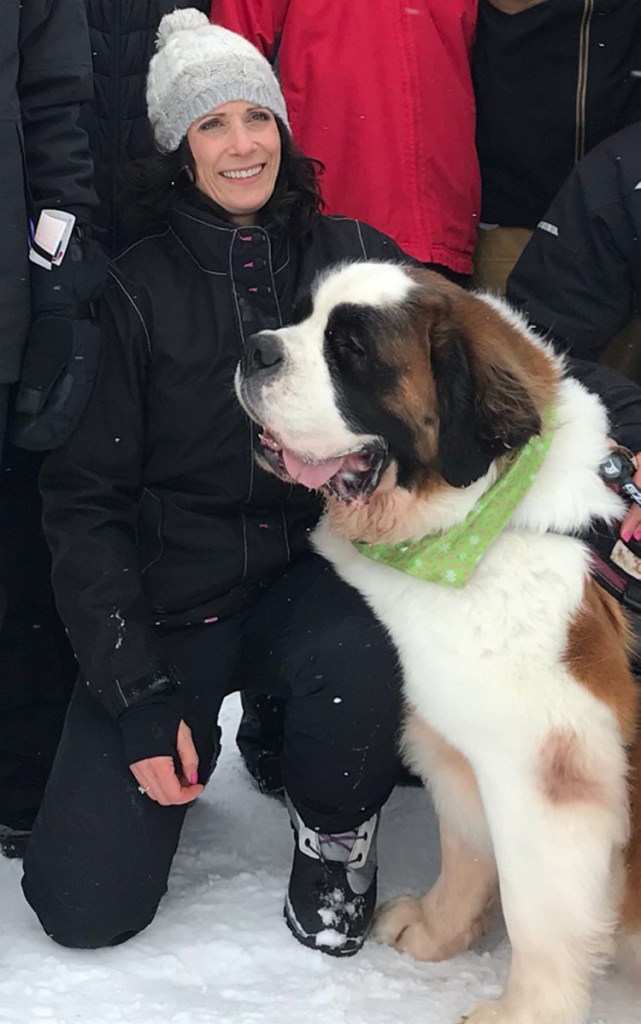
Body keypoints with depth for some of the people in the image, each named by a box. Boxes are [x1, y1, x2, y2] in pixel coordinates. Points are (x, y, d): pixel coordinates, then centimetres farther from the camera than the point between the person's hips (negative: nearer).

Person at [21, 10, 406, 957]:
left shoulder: (353, 257, 1)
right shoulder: (139, 288, -4)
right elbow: (85, 496, -4)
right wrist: (138, 694, -12)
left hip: (315, 569, 1)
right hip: (172, 592, 0)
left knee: (360, 661, -37)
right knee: (85, 903, -9)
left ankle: (335, 841, -2)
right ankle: (192, 732, 22)